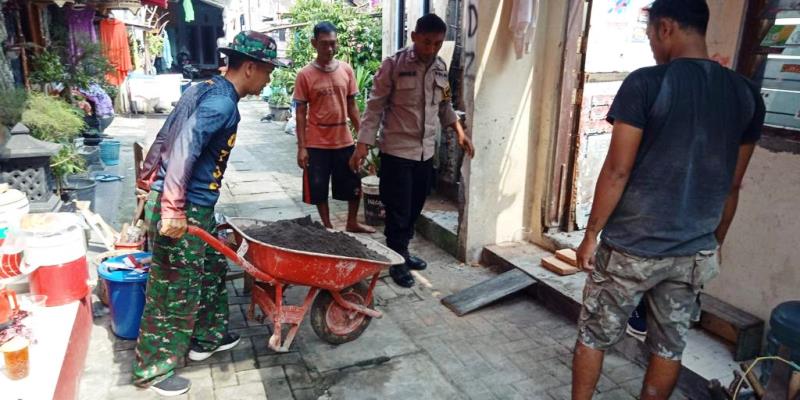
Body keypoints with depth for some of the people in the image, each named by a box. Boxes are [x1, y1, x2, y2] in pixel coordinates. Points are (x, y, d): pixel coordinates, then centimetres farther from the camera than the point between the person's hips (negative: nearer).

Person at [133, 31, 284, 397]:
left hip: (194, 205, 10)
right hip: (184, 209, -10)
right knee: (174, 289, 3)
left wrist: (149, 177, 25)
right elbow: (184, 147, -30)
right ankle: (153, 369, 19)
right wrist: (173, 208, -29)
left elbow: (167, 136, 18)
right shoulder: (222, 102, -19)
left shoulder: (206, 89, 12)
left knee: (211, 269, 21)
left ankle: (205, 338, 38)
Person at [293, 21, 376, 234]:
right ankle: (328, 228, 26)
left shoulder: (347, 70, 1)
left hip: (344, 140, 3)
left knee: (354, 185, 13)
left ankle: (352, 223, 34)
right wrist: (301, 147, -9)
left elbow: (352, 106, 8)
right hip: (317, 143, -3)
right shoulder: (305, 75, -8)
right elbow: (300, 113, -6)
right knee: (319, 190, 7)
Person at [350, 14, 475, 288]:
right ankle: (397, 262, 16)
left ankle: (403, 252, 33)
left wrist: (459, 132, 11)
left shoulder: (441, 68, 6)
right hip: (397, 151, -6)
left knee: (415, 208, 16)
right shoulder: (393, 65, -12)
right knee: (398, 210, 1)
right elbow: (375, 107, -11)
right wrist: (363, 144, -16)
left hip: (426, 152, 6)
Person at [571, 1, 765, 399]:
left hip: (630, 248, -5)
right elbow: (732, 185, 9)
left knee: (593, 336, 13)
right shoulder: (747, 95, 2)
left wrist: (591, 234, -5)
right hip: (694, 253, 5)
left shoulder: (645, 83, -15)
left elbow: (617, 171, -15)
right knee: (670, 346, 18)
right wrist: (714, 244, 20)